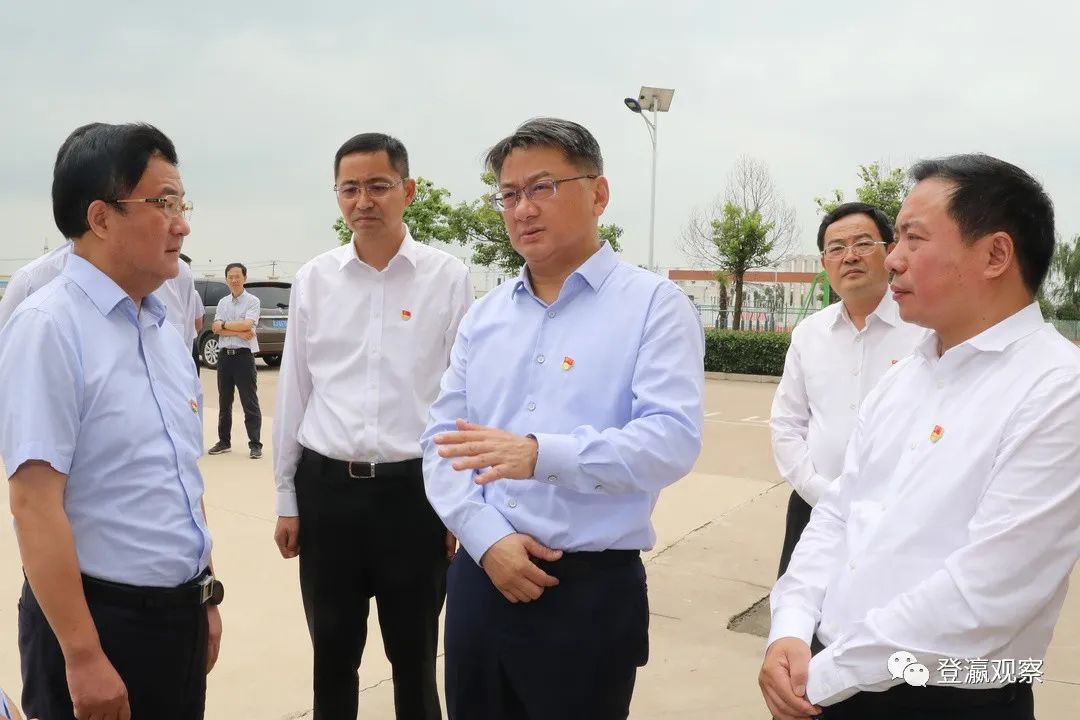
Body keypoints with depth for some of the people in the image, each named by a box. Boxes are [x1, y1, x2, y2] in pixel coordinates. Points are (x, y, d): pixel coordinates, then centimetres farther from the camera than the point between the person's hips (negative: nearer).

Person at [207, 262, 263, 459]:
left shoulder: (252, 301, -2)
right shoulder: (222, 302, 12)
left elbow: (247, 324, -17)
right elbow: (216, 329, 0)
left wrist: (224, 324, -6)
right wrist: (238, 332, -13)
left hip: (243, 355, -5)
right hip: (224, 355, 6)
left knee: (249, 402, -3)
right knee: (224, 402, 12)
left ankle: (255, 444, -1)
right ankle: (224, 441, 22)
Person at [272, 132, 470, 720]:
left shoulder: (448, 278, -5)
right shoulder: (312, 280, 2)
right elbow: (293, 392, 7)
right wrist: (286, 497, 9)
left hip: (414, 489, -2)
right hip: (327, 488, 3)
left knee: (414, 658, 14)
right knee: (332, 655, 17)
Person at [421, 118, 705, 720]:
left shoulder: (655, 304, -5)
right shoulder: (484, 315, 10)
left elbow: (673, 439, -17)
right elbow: (441, 441, 6)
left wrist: (542, 455, -30)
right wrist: (487, 538, -9)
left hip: (591, 587, -4)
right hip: (480, 576, 5)